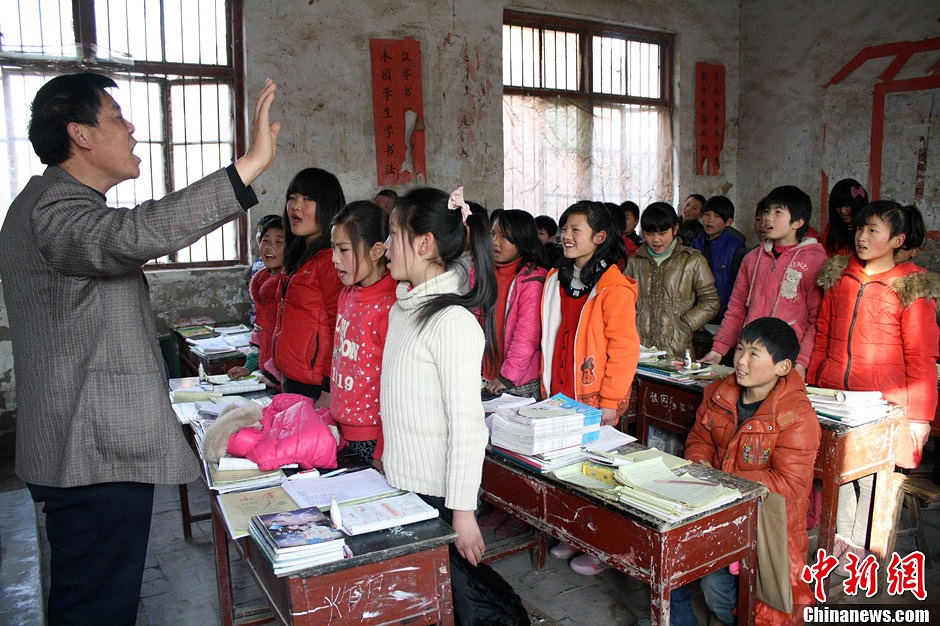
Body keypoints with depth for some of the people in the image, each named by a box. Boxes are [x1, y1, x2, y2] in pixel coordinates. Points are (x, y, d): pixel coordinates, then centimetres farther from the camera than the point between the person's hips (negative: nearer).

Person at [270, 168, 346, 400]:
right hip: (291, 381, 9)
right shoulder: (299, 257, 15)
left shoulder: (329, 259, -16)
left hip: (317, 389, -9)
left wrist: (329, 393, -21)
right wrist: (285, 379, 20)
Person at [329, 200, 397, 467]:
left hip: (373, 439, -8)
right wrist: (334, 422, 18)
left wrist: (384, 453, -16)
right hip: (345, 432, 8)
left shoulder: (390, 307, -21)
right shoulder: (347, 294, 7)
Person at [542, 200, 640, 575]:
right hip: (560, 395, 6)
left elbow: (624, 348, -16)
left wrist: (610, 401, -17)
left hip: (595, 400, -6)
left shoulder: (614, 288, -13)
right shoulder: (556, 281, 10)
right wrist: (546, 386, 15)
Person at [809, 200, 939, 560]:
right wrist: (811, 383, 11)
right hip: (834, 394, 4)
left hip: (882, 401, -4)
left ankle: (859, 546, 20)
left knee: (872, 472, 3)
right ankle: (842, 534, 27)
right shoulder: (839, 277, 8)